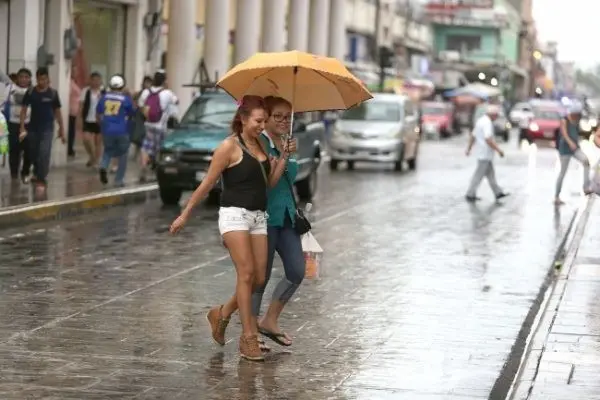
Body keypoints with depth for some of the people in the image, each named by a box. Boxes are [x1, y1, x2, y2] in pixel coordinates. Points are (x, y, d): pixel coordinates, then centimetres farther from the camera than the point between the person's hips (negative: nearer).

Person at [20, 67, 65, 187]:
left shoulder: (53, 93, -5)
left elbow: (57, 112, 2)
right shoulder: (30, 92, -4)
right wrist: (22, 127, -10)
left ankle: (41, 178, -7)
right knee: (33, 153, 14)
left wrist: (62, 129, 2)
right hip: (33, 128, 2)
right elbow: (24, 110, -1)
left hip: (47, 129, -2)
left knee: (44, 154, -12)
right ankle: (37, 173, 39)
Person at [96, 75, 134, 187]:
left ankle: (103, 167, -6)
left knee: (108, 150, 24)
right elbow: (131, 114, 7)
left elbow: (98, 114, 12)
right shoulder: (126, 99, -3)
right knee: (122, 155, 12)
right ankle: (118, 181, 8)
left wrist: (102, 124, 26)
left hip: (107, 130, 3)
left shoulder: (104, 97, 5)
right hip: (122, 131, -3)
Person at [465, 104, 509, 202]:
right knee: (479, 175, -2)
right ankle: (470, 195, 3)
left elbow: (473, 136, 18)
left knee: (490, 173, 15)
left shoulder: (481, 120, 12)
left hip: (482, 152, 10)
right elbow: (488, 139, -28)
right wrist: (499, 150, -23)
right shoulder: (487, 123, -20)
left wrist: (469, 148, 23)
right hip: (485, 154, -10)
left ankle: (498, 193, 22)